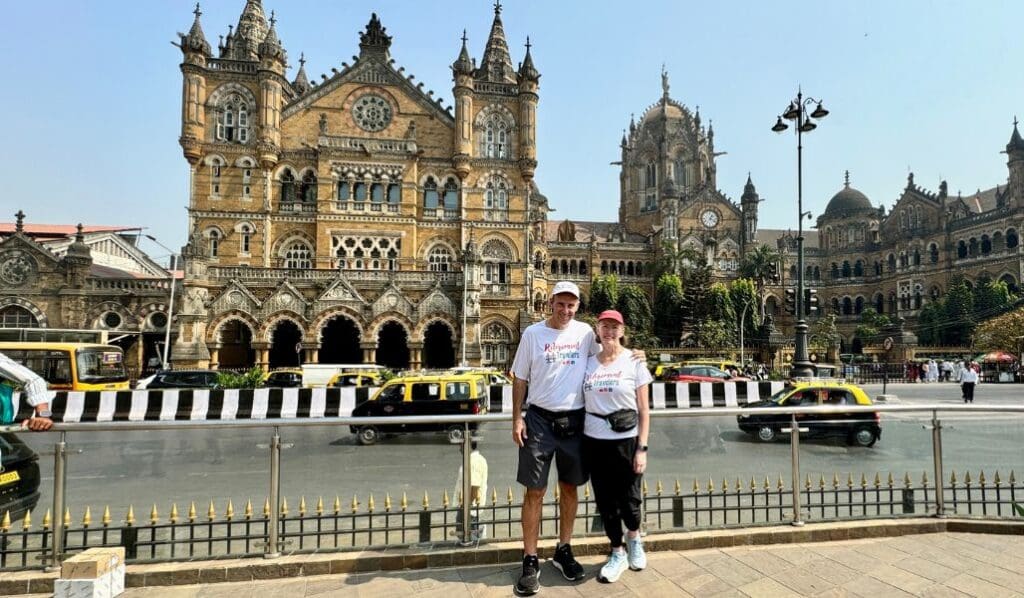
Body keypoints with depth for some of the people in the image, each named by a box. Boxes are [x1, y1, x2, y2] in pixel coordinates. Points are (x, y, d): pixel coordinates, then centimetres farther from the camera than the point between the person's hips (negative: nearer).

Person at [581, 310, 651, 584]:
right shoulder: (588, 363, 5)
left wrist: (642, 448, -8)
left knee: (628, 499, 5)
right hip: (593, 441, 3)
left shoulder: (634, 362, -2)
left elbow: (643, 410, -2)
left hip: (625, 441, -2)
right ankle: (617, 553, 30)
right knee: (605, 501, 9)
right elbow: (581, 402, 10)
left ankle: (634, 537, 38)